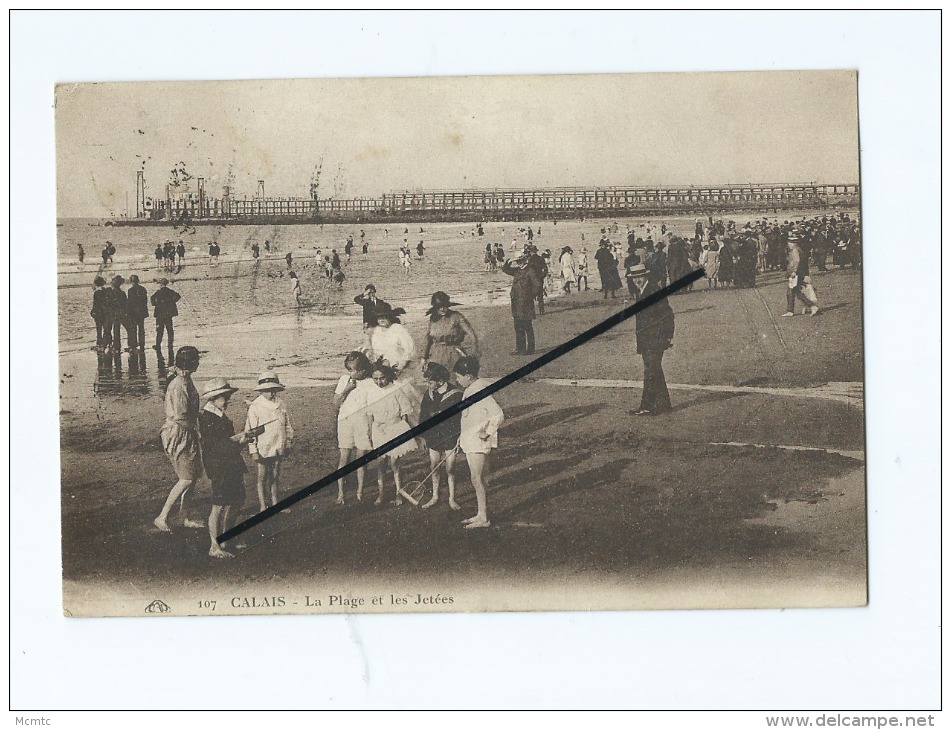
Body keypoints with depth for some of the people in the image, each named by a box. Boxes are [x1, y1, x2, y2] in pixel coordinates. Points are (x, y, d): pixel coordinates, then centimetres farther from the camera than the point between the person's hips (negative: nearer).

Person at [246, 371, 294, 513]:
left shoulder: (280, 404, 5)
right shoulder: (255, 407, -10)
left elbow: (287, 426, 15)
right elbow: (250, 430, -10)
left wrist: (288, 444, 16)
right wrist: (253, 451, -12)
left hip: (278, 448, 4)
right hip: (263, 449, -4)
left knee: (275, 477, 13)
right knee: (262, 478, 3)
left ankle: (275, 503, 22)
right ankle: (263, 506, 9)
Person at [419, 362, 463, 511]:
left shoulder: (455, 394, -13)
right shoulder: (428, 394, 2)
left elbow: (462, 418, -8)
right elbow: (423, 415, 11)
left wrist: (460, 436, -12)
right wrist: (423, 436, 11)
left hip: (450, 437, -4)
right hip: (433, 436, 4)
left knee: (450, 469, 0)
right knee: (434, 468, 9)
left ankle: (452, 499, 12)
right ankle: (435, 497, 22)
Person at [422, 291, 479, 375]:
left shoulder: (456, 317, -4)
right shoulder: (433, 319, 9)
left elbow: (470, 335, -8)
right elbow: (429, 338, 20)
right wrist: (425, 356, 18)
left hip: (453, 356, -3)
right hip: (436, 356, 3)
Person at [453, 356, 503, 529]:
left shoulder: (480, 391, -21)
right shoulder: (470, 390, 10)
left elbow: (497, 414, -25)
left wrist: (488, 432, -17)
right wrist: (462, 436, 20)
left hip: (478, 441, -10)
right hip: (470, 441, 10)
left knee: (477, 479, -6)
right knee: (479, 479, 14)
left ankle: (483, 518, -1)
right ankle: (481, 514, 21)